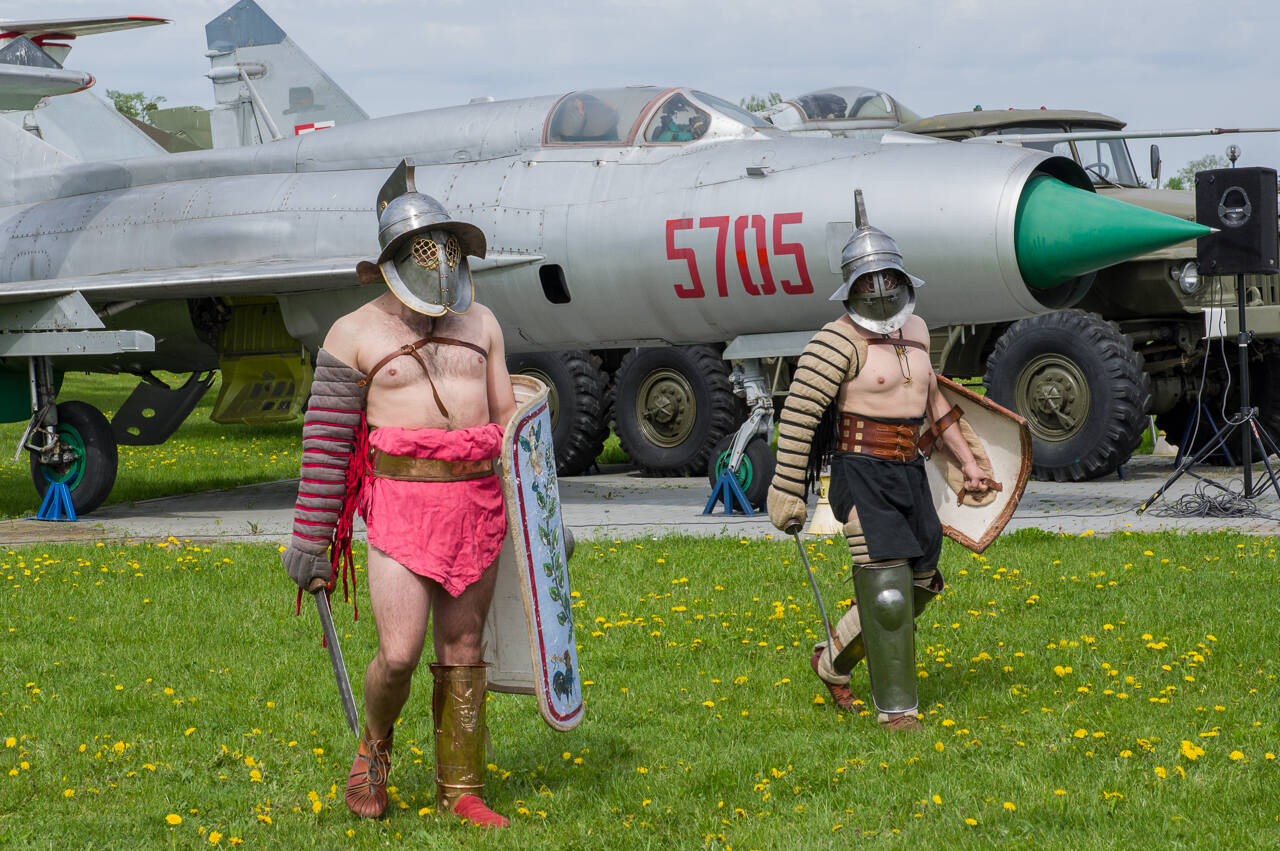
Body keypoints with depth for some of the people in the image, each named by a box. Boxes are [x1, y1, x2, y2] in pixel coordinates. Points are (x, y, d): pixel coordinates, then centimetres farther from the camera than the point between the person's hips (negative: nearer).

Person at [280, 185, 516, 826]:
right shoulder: (356, 333, -4)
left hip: (475, 503, 4)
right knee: (399, 654, -12)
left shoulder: (479, 323, 9)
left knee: (461, 651, 8)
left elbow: (506, 419, 14)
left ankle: (459, 786, 18)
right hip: (402, 502, -4)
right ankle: (375, 745, 19)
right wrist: (309, 542, -4)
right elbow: (326, 442, -3)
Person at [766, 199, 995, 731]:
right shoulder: (839, 341, -13)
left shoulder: (914, 331, 11)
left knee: (919, 584, 16)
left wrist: (967, 462, 24)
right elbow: (798, 415, -14)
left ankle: (834, 660, 32)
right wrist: (787, 493, -15)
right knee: (886, 590, -12)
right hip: (863, 476, -8)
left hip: (910, 475, 8)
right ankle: (896, 707, -2)